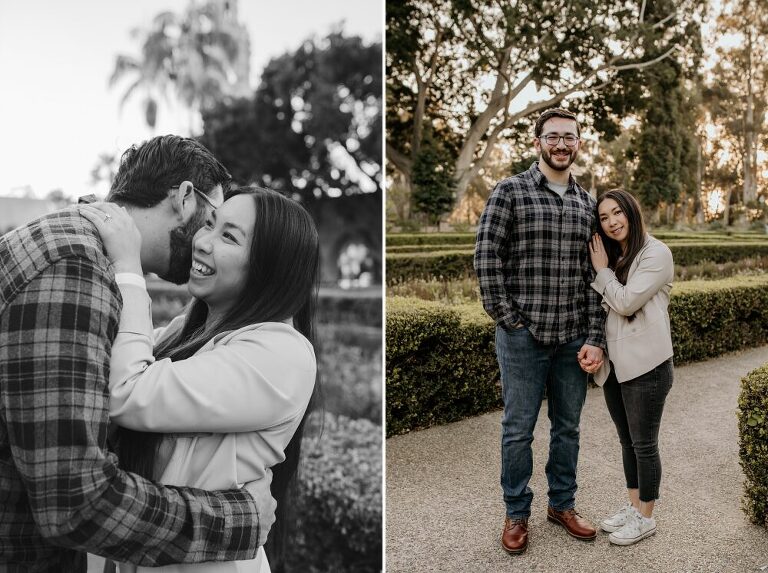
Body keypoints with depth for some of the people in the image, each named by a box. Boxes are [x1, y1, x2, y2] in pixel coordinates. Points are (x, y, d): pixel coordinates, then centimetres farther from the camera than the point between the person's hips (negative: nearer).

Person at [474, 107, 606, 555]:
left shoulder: (588, 204, 8)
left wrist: (596, 339, -2)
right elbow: (486, 257, -8)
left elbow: (596, 274, 5)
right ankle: (517, 513, 26)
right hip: (523, 335, -4)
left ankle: (562, 503, 35)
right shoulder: (510, 192, -4)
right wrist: (506, 318, -10)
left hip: (574, 338, 4)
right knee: (519, 429, 7)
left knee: (568, 427, 16)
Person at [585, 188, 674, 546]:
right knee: (627, 441, 17)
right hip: (614, 365, 7)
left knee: (643, 444, 5)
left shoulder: (656, 254, -11)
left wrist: (601, 270, -7)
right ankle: (632, 507, 32)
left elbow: (625, 302, -19)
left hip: (645, 366, -7)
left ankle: (645, 517, 20)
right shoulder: (611, 257, 12)